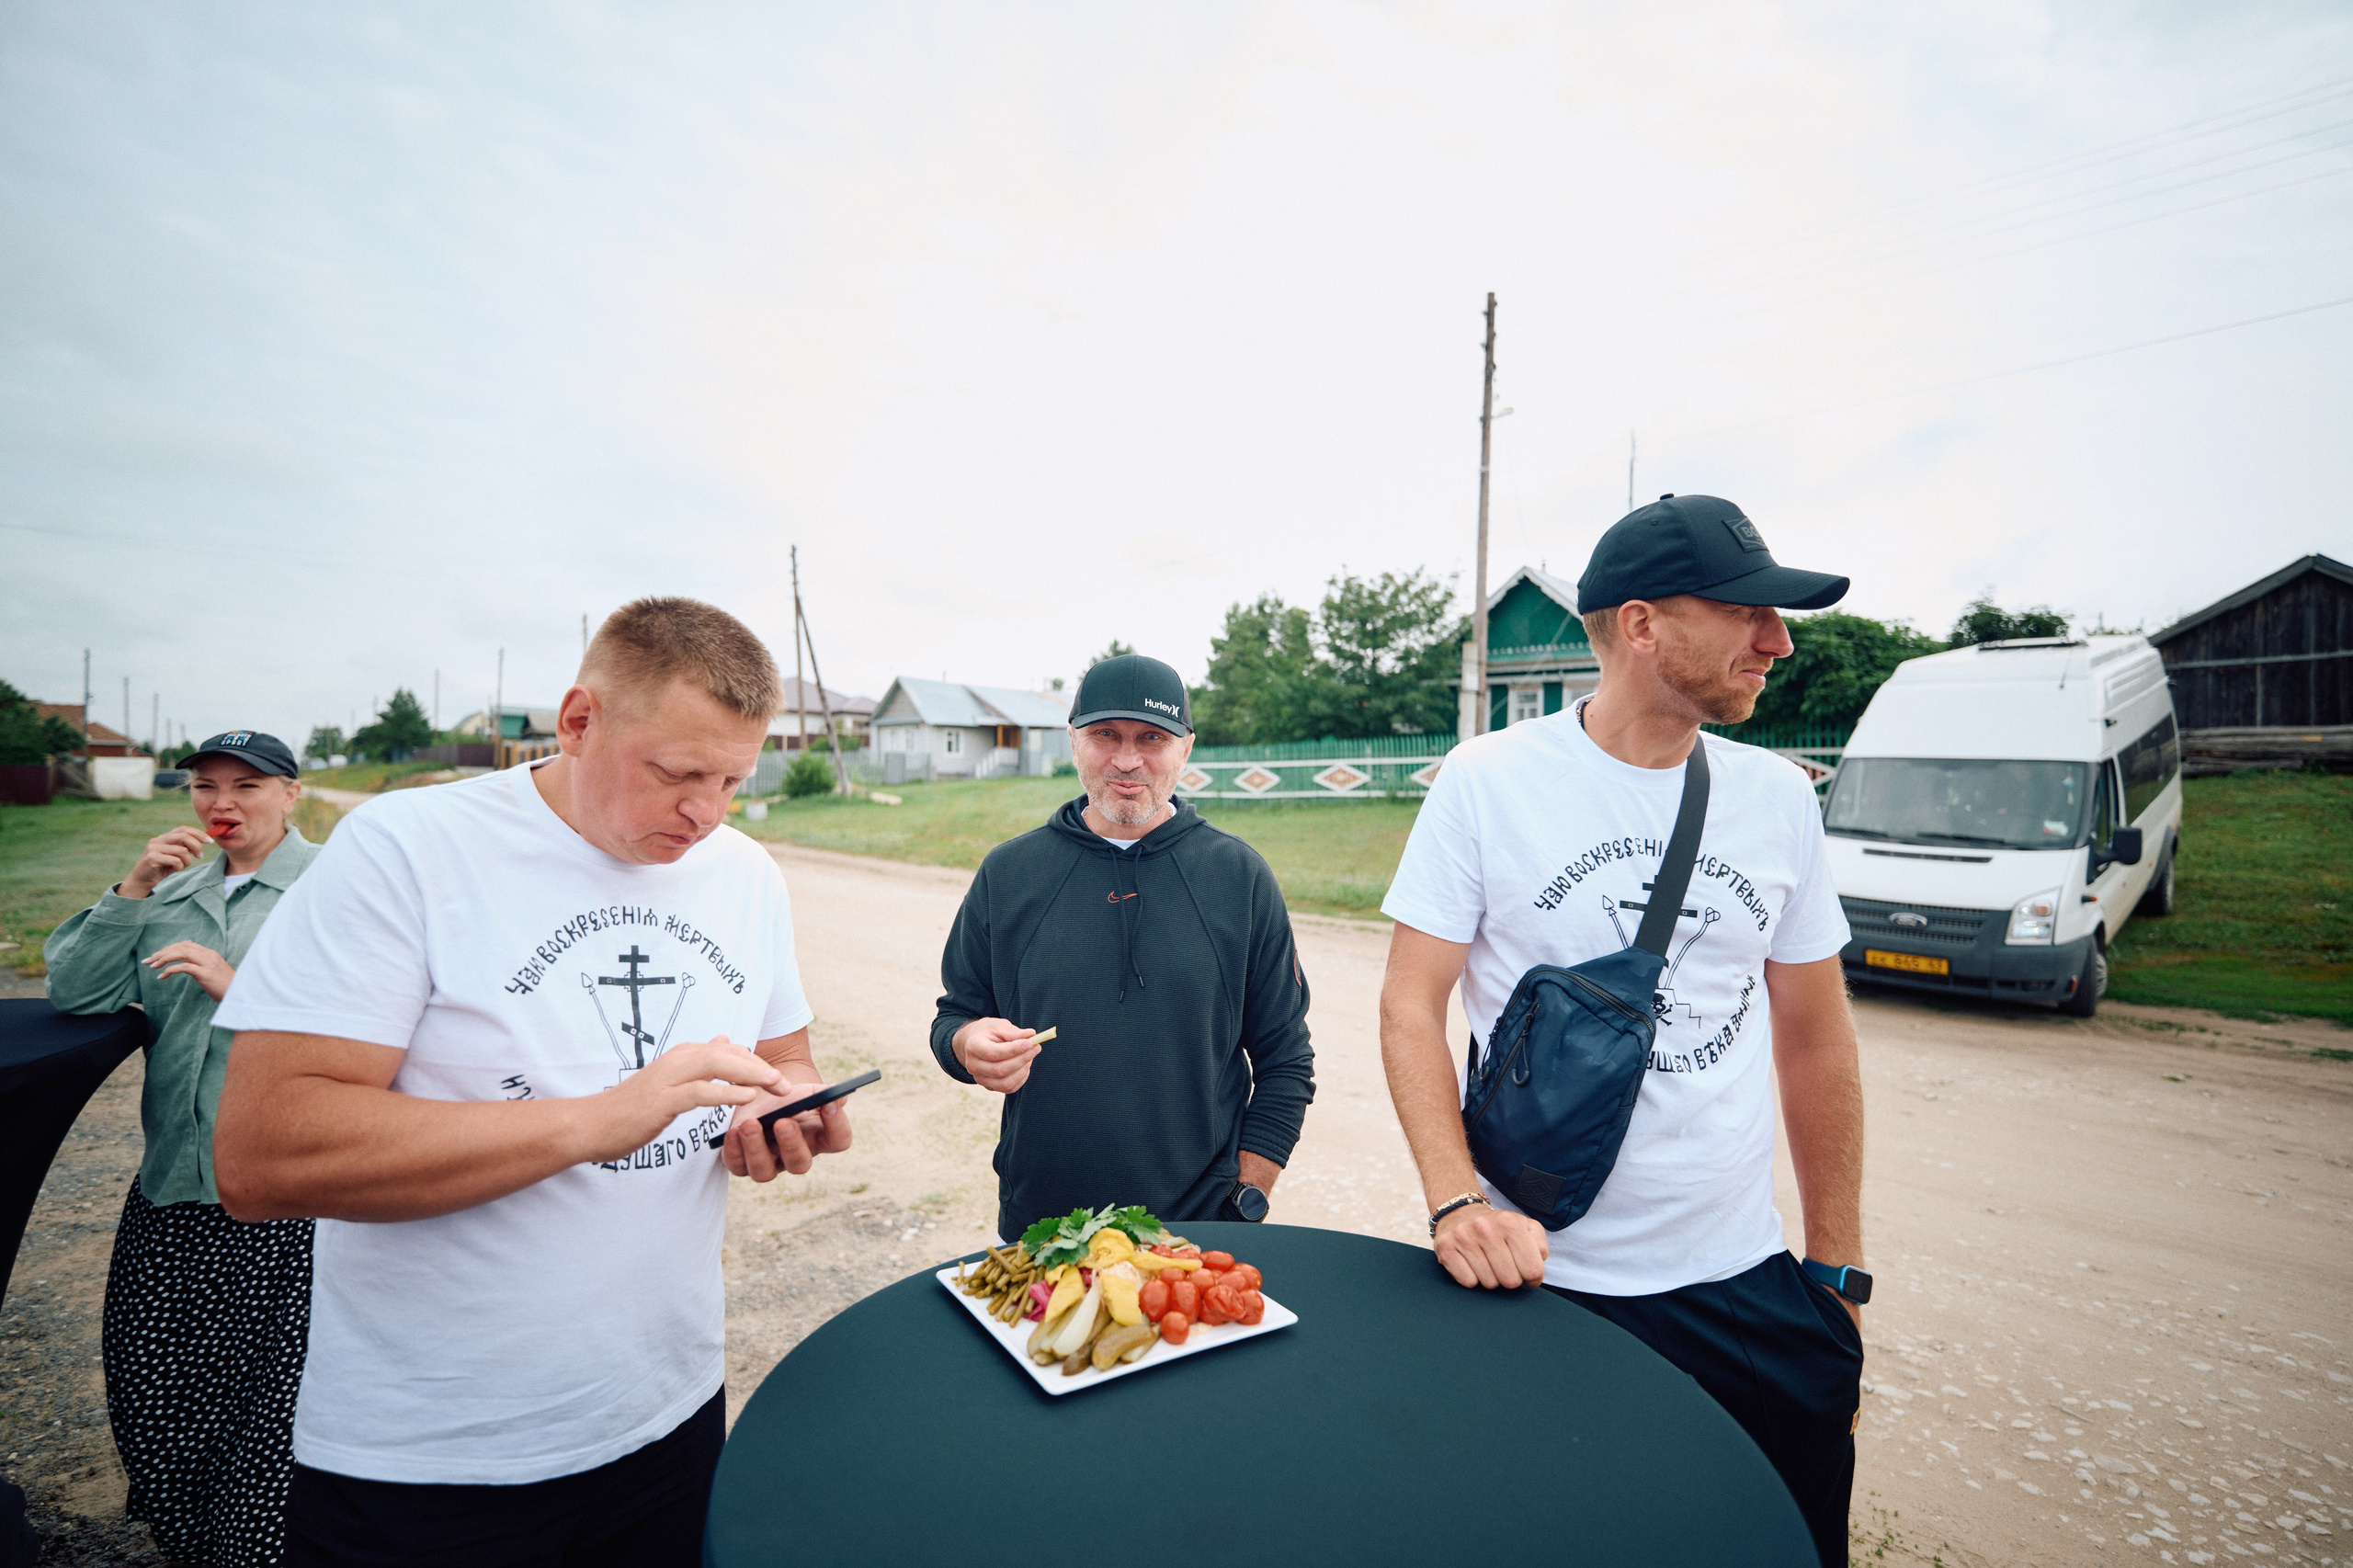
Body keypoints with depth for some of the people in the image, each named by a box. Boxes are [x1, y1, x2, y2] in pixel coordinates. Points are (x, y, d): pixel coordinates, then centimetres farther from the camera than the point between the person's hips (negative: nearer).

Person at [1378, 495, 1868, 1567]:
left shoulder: (1779, 797, 2)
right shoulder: (1488, 781, -11)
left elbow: (1814, 1040, 8)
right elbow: (1412, 1004, -8)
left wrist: (1839, 1276, 10)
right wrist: (1456, 1199, -20)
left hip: (1746, 1285, 4)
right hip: (1536, 1278, -3)